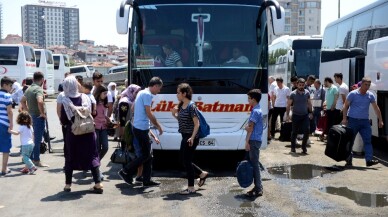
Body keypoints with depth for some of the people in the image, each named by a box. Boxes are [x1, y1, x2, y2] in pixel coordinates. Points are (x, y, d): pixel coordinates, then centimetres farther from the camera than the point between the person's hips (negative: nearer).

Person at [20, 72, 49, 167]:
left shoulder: (29, 89, 11)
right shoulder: (39, 89, -17)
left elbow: (22, 101, 23)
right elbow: (40, 101, -34)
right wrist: (43, 113, -22)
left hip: (31, 116, 8)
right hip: (39, 117, -8)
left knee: (32, 138, 16)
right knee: (37, 139, -2)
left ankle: (31, 158, 23)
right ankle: (37, 160, 3)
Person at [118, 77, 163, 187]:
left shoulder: (142, 92, 17)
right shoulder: (147, 94, -14)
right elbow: (149, 113, -18)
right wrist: (158, 126, -8)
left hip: (139, 127, 10)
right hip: (141, 128, -10)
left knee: (148, 155, 11)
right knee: (146, 155, -4)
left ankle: (147, 180, 14)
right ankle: (126, 172, 2)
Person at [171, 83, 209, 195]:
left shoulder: (191, 106, -17)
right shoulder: (181, 106, 8)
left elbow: (197, 124, -19)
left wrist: (192, 137, -25)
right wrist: (174, 114, 2)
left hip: (191, 138, -9)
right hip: (185, 137, 9)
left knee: (187, 161, -3)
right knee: (183, 160, 15)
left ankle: (191, 188, 9)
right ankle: (202, 174, 33)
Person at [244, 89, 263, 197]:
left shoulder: (255, 111, -15)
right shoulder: (256, 110, 15)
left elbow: (251, 128, -16)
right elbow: (249, 126, 17)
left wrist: (247, 142, -14)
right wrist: (247, 126, -6)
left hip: (254, 140, -10)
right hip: (255, 140, 10)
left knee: (255, 164, -6)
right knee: (254, 164, 13)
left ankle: (258, 189, -3)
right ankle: (258, 187, 19)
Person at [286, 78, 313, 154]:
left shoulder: (307, 93, 1)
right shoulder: (293, 94, -7)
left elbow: (309, 103, 12)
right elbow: (289, 105, -5)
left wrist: (310, 112, 10)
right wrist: (287, 114, -11)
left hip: (305, 115, 2)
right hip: (296, 115, -2)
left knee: (307, 131, -8)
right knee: (294, 132, 7)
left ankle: (304, 147, 6)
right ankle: (293, 147, 22)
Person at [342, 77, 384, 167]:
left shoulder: (370, 95, 7)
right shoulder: (353, 94, -4)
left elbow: (376, 108, 12)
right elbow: (345, 106, -2)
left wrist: (380, 120, 8)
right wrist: (344, 118, -11)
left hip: (365, 121, 3)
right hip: (353, 120, -3)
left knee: (368, 140, -7)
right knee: (350, 141, 3)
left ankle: (369, 160, -10)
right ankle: (348, 160, 13)